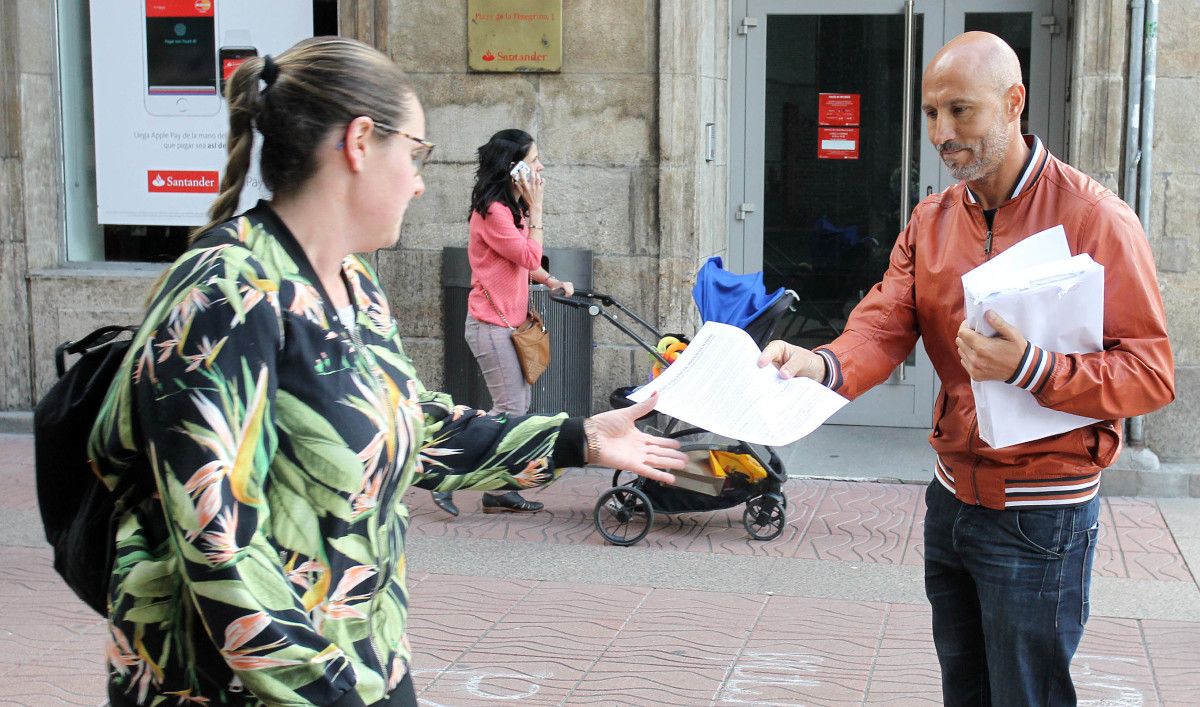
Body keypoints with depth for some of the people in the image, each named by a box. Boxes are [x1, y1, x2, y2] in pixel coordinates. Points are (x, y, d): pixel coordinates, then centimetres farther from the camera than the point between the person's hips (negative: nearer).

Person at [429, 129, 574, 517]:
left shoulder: (512, 208, 15)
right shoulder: (492, 211, -17)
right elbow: (530, 257, -19)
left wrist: (552, 281, 5)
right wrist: (536, 208, -14)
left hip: (510, 321, 10)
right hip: (491, 323, -10)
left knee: (519, 406, 10)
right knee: (509, 409, -10)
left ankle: (499, 491, 15)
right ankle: (448, 479, -3)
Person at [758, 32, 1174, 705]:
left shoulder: (1095, 218, -15)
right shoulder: (931, 221, 5)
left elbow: (1152, 373, -18)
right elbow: (884, 326, -8)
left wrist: (1030, 368, -33)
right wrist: (822, 366, -30)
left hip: (1039, 518, -6)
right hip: (952, 496, 6)